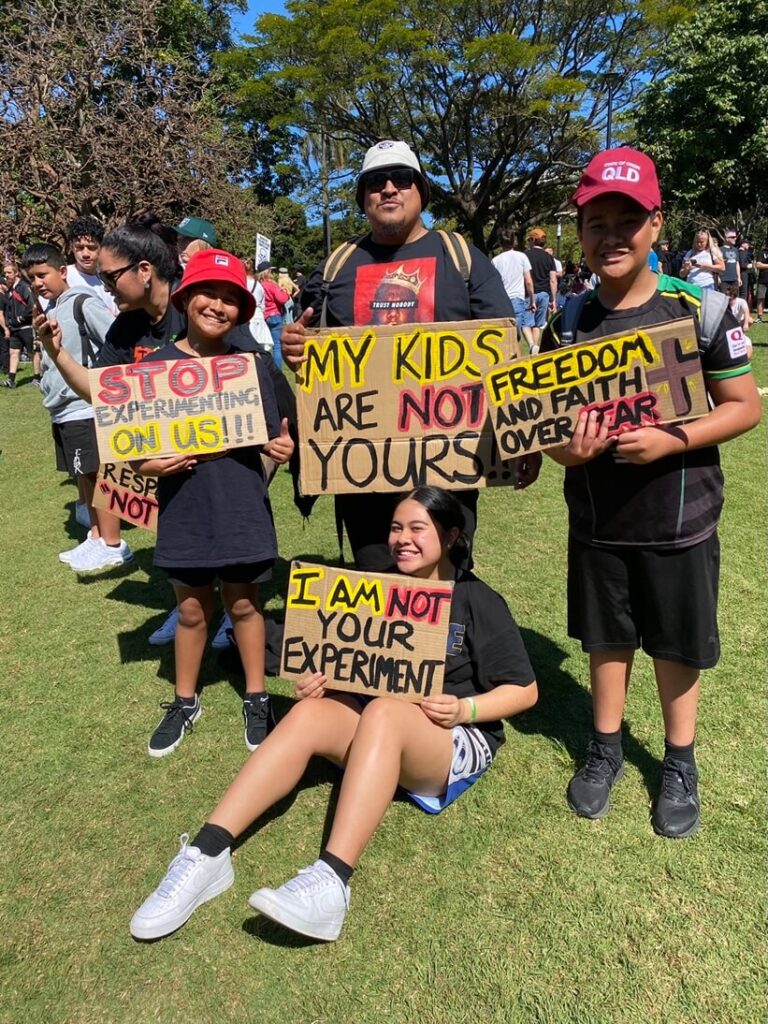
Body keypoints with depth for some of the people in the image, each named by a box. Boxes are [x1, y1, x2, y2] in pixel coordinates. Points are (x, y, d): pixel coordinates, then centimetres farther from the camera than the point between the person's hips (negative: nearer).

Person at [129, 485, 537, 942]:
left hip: (459, 741, -4)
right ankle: (207, 853, -31)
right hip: (378, 733, 5)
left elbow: (525, 690, -3)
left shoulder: (478, 602, -4)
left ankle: (332, 881, -47)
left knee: (382, 711, -37)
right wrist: (320, 680, -7)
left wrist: (464, 708, -20)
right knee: (310, 713, -26)